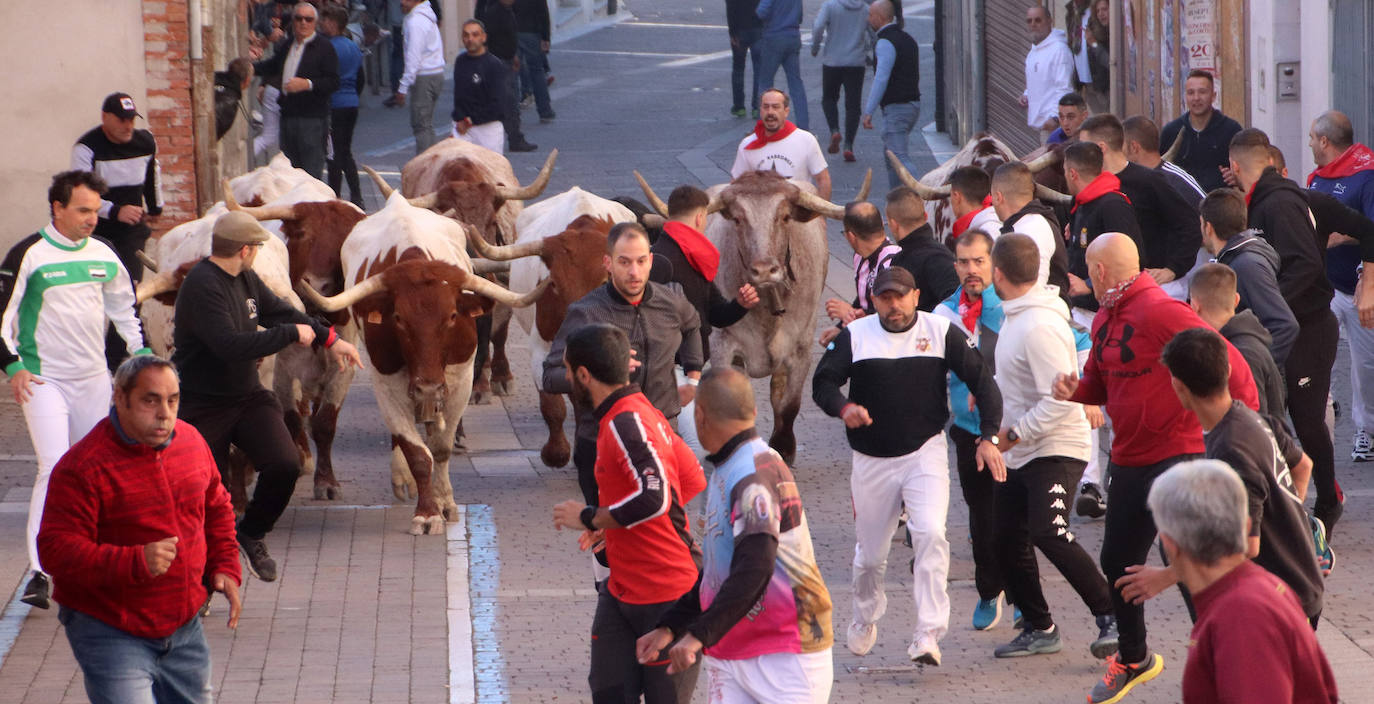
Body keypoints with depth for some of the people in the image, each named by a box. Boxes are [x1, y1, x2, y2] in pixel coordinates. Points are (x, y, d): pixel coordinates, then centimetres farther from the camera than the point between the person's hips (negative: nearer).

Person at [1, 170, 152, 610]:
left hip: (94, 379, 6)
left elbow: (125, 307, 22)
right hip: (43, 381, -6)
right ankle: (40, 572, -20)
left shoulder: (103, 255, 7)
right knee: (55, 469, -18)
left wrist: (141, 352, 12)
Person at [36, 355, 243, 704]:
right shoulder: (83, 466, -18)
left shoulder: (191, 442, 5)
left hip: (184, 628, 7)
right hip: (110, 633, -7)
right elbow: (56, 550, -23)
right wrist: (135, 563, -33)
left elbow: (216, 507, 23)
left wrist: (224, 567, 8)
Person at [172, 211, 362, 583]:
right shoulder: (201, 286, -21)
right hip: (201, 405, -7)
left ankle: (251, 534, 13)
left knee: (285, 464, -12)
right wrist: (291, 334, -20)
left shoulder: (246, 280, 7)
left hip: (248, 396, 7)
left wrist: (328, 337, 12)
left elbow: (280, 311, 23)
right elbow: (230, 345, -29)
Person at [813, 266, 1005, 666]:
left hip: (925, 453, -2)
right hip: (872, 460, 2)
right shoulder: (855, 336, 0)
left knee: (931, 534, -22)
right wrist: (843, 408, -24)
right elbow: (823, 382, -1)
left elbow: (982, 381, 2)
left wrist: (989, 437, -8)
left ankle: (928, 635, -23)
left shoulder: (941, 332, -1)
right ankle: (865, 619, 41)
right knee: (870, 552, 11)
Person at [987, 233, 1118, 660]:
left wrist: (1014, 433, -21)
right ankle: (1039, 629, 23)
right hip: (1017, 454, 10)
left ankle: (1111, 616, -16)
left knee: (1049, 534, -24)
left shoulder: (1040, 327, -22)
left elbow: (1059, 400, -26)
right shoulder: (1016, 317, 9)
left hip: (1055, 450, -10)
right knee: (1009, 540, 11)